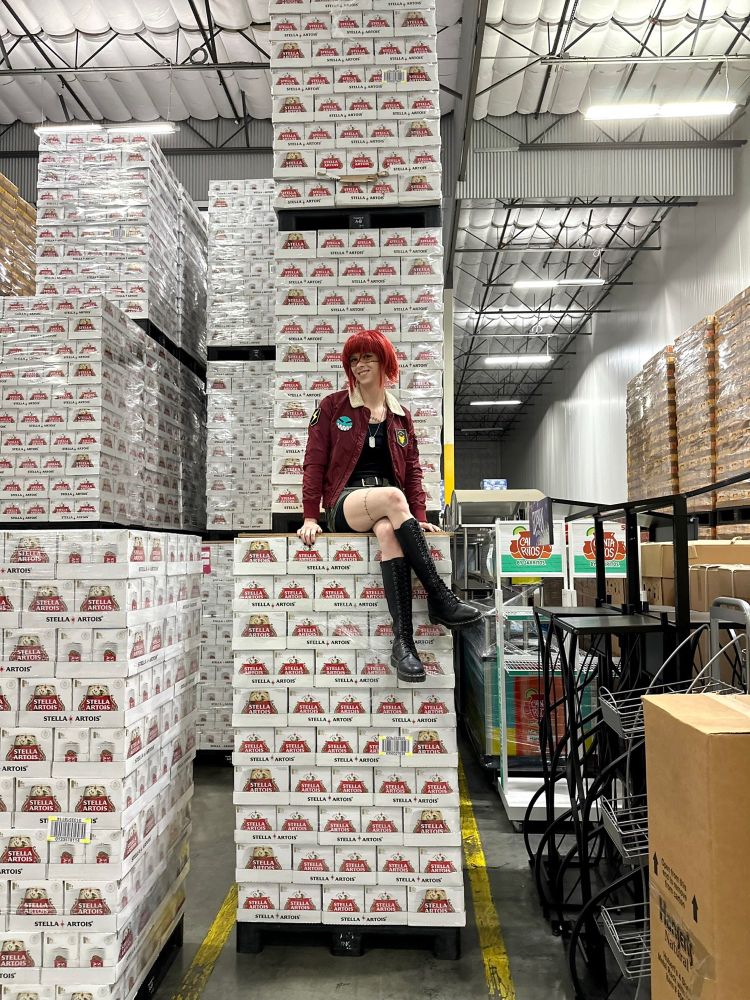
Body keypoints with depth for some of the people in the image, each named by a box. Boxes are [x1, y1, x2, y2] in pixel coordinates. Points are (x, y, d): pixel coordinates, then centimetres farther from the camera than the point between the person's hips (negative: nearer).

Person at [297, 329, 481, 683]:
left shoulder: (401, 416, 16)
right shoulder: (332, 406, 8)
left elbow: (412, 470, 13)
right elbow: (315, 462, 3)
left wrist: (418, 517, -2)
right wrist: (310, 517, -7)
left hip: (386, 510, 2)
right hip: (344, 504, -2)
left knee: (388, 531, -38)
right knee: (392, 497, -38)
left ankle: (403, 642, -43)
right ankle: (440, 598, -36)